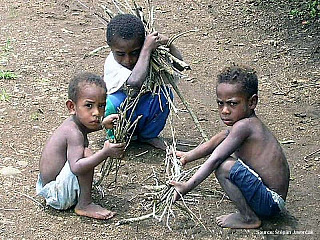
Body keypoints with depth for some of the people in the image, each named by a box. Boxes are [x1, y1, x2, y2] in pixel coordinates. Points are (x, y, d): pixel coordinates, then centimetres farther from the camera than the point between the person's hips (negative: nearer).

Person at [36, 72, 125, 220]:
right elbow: (76, 167, -42)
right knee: (86, 153, -29)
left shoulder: (72, 122, 1)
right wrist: (105, 153, -47)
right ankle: (84, 205, -18)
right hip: (58, 198, -10)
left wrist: (102, 124, 22)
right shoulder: (74, 133, -28)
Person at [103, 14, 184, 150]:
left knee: (164, 93, -20)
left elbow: (179, 65, -10)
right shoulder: (112, 64, -27)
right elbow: (135, 82, -46)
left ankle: (149, 136, 3)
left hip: (143, 114, 4)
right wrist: (147, 49, -39)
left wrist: (168, 45, -27)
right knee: (113, 102, -35)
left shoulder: (145, 56, -12)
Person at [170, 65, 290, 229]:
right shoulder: (249, 123, 8)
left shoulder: (243, 126, -22)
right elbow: (212, 144, 22)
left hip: (270, 202, -11)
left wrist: (187, 186, -24)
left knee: (224, 167, -24)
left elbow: (215, 160, -25)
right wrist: (188, 156, 29)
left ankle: (249, 218, -7)